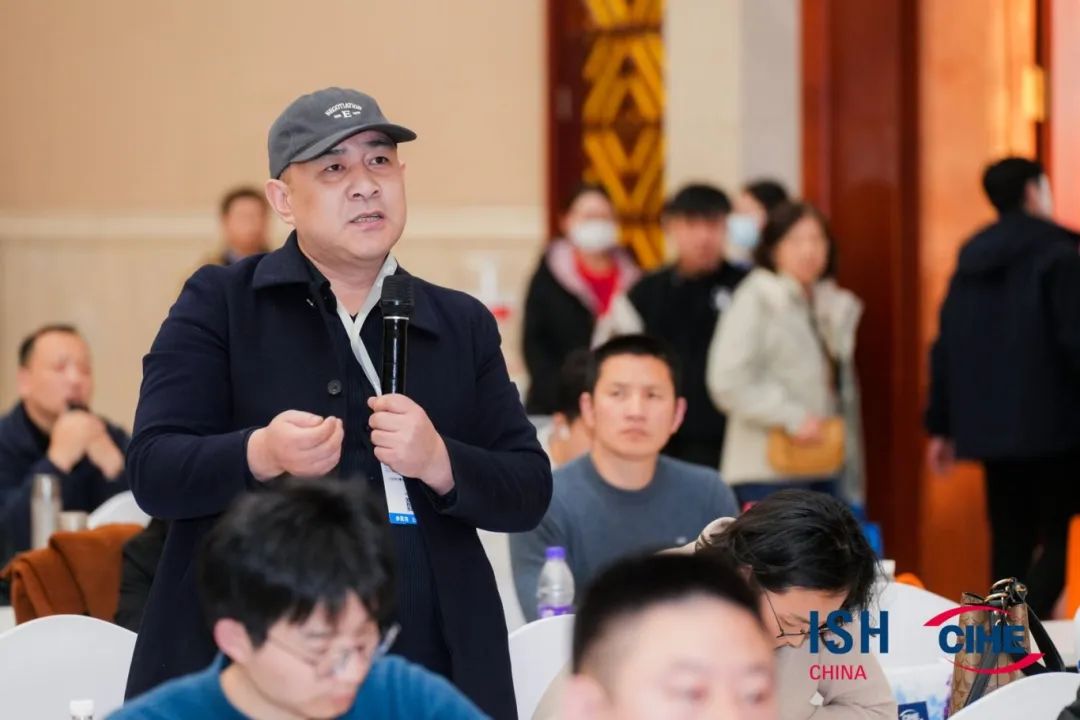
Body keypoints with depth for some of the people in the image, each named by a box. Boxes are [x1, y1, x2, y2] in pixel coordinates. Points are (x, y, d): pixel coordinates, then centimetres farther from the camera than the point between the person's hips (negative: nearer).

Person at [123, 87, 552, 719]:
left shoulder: (462, 324, 14)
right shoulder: (219, 303, 4)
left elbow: (530, 492, 8)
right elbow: (153, 471, -5)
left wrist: (438, 462, -12)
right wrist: (262, 454, -24)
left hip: (430, 668, 3)